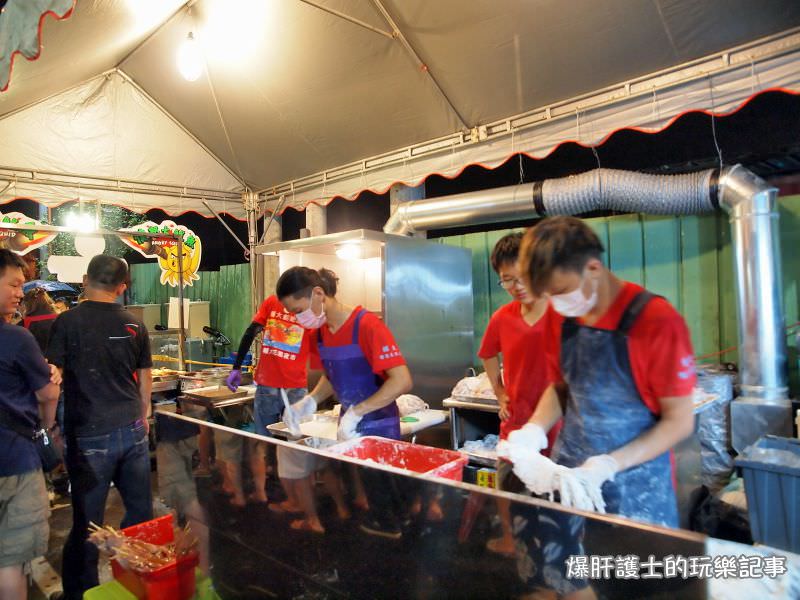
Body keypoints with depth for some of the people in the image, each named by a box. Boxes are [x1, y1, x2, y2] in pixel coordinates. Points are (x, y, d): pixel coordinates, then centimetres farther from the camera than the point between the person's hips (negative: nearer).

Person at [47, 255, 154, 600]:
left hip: (90, 435, -3)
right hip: (132, 431, 4)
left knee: (87, 521, 8)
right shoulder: (134, 325, 2)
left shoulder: (68, 322, -8)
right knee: (140, 511, 16)